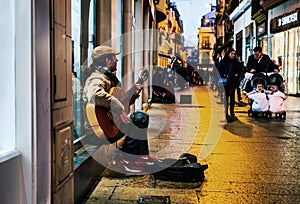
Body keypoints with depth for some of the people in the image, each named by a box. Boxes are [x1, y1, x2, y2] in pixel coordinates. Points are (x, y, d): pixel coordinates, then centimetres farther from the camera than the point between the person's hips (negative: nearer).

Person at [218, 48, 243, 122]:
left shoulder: (236, 63, 15)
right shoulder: (223, 61, 6)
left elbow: (240, 69, 23)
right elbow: (219, 69, 4)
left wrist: (237, 74, 5)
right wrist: (223, 75, -10)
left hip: (233, 81, 3)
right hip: (225, 81, -3)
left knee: (232, 97, 6)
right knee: (225, 97, -5)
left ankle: (232, 113, 14)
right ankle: (225, 113, -3)